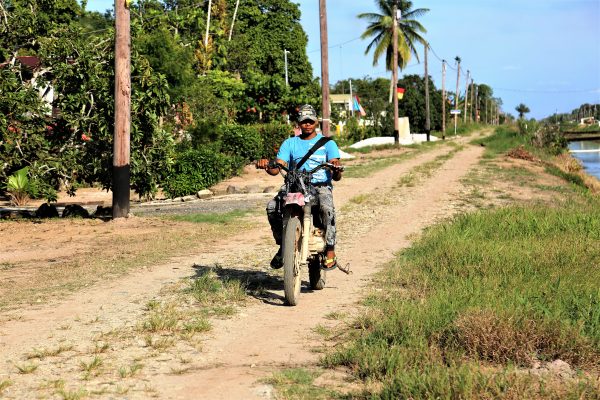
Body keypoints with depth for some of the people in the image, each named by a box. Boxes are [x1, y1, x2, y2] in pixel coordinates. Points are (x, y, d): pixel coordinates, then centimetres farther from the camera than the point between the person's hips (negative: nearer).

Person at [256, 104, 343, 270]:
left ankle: (330, 251, -29)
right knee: (272, 207, -26)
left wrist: (336, 169, -25)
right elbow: (277, 167, 3)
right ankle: (282, 244, -7)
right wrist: (267, 165, -21)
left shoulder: (327, 143, 11)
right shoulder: (290, 143, 17)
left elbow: (336, 176, 1)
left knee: (327, 207, -37)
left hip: (321, 186, -2)